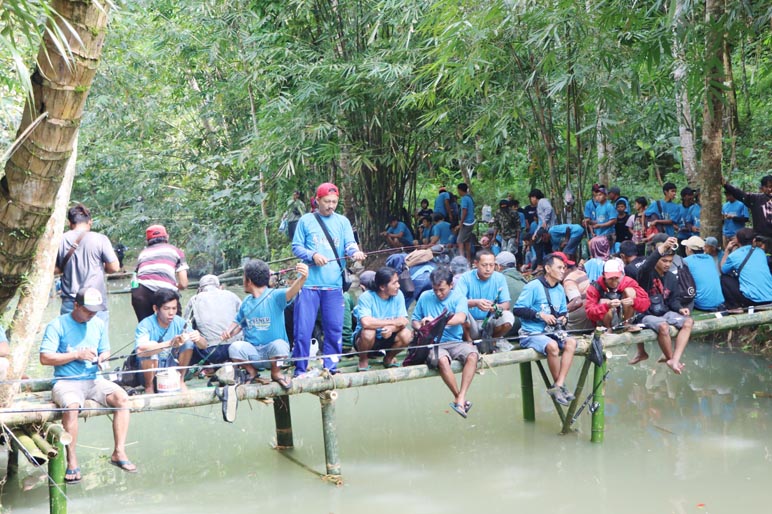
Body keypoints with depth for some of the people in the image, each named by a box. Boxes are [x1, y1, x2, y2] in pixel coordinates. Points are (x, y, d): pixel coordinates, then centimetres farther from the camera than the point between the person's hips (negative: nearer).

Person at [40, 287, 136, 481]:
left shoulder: (99, 324, 12)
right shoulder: (57, 325, -4)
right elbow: (45, 358, -11)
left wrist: (103, 357, -4)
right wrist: (77, 355, -13)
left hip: (93, 379, 5)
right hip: (66, 382, -5)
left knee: (122, 397, -22)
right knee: (71, 406, -36)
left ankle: (119, 452, -17)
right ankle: (72, 462, -25)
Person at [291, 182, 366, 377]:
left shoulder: (342, 222, 11)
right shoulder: (306, 221, 6)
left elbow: (350, 244, 1)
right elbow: (296, 247, 5)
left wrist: (355, 252, -22)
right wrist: (313, 255, -13)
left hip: (334, 283, 2)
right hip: (309, 283, -2)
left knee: (334, 328, 5)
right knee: (303, 328, -3)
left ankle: (330, 366, 17)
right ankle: (300, 369, 7)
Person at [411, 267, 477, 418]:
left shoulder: (458, 298, 4)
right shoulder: (425, 297, 9)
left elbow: (460, 318, -15)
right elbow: (414, 320, 15)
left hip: (455, 342, 1)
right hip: (433, 343, -1)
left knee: (472, 355, -31)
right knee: (442, 360, -36)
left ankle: (461, 398, -30)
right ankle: (458, 397, -17)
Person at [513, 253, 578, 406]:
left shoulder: (559, 289, 13)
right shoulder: (533, 286, -9)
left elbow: (563, 311, 27)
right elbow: (518, 309, -13)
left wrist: (563, 318, 4)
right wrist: (540, 315, -18)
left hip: (551, 332, 7)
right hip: (531, 334, -7)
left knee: (571, 342, -21)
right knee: (552, 346, -35)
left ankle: (558, 387, -23)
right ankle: (560, 385, -14)